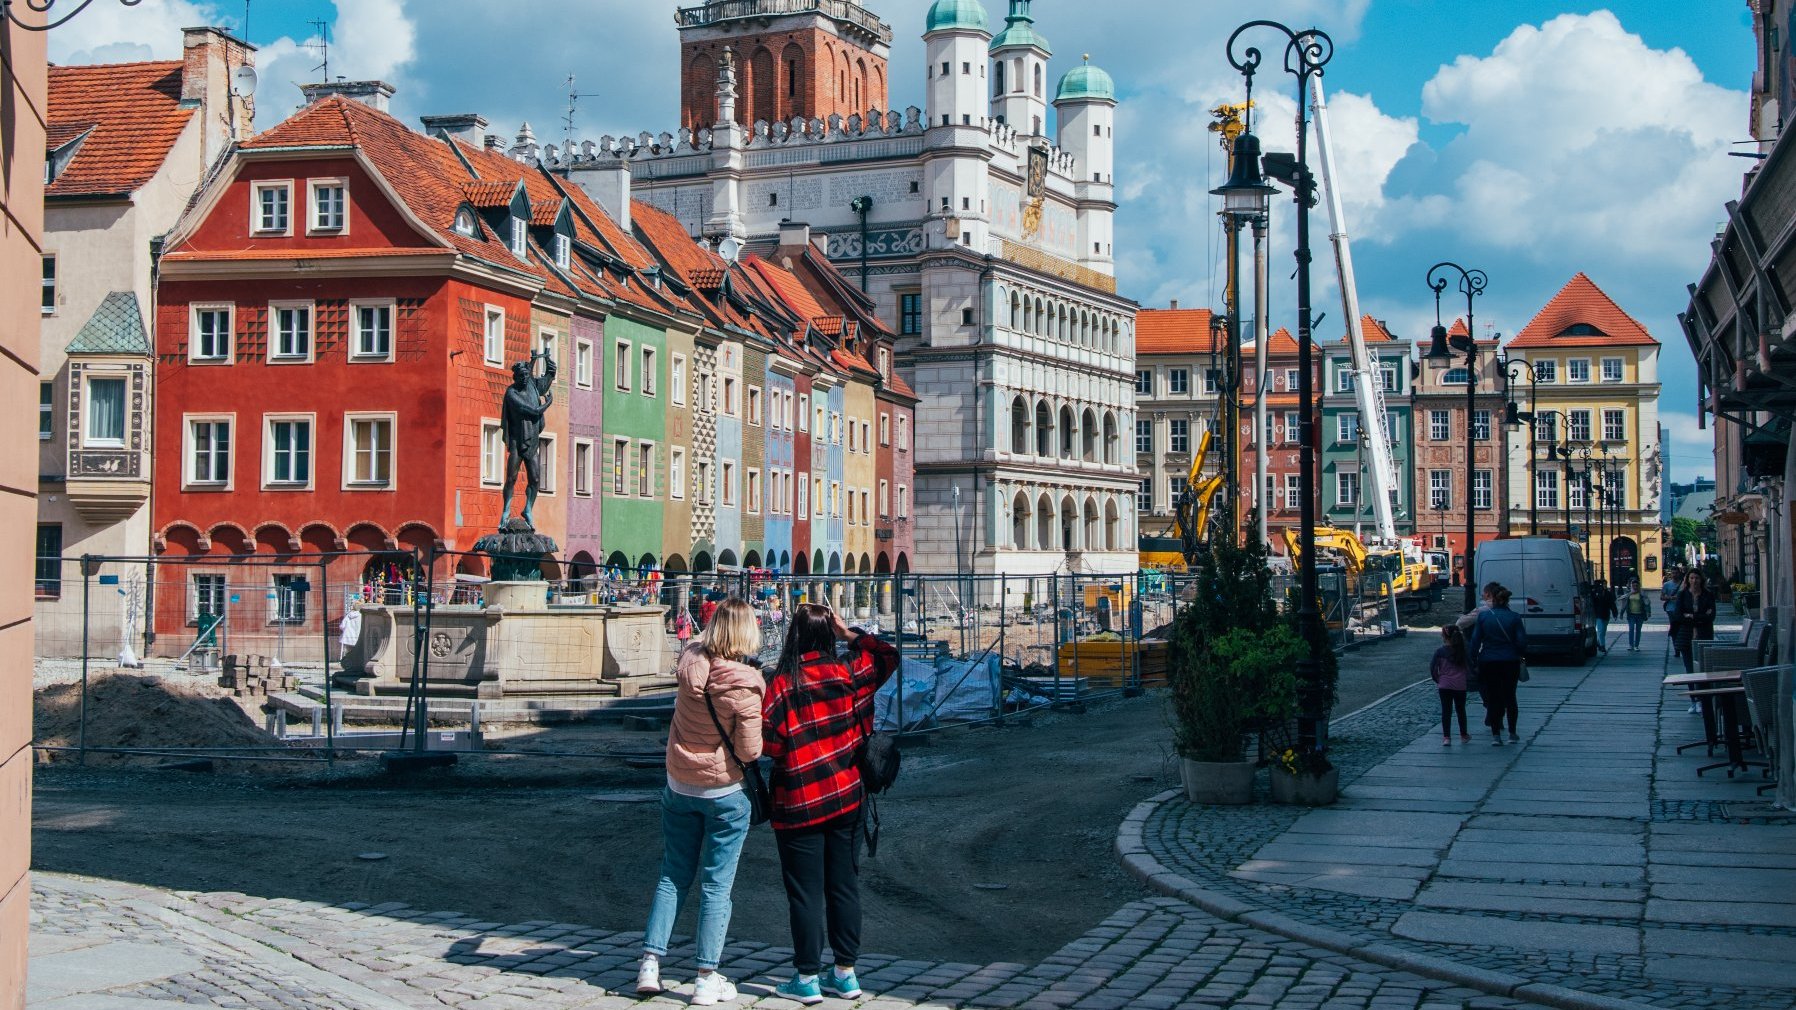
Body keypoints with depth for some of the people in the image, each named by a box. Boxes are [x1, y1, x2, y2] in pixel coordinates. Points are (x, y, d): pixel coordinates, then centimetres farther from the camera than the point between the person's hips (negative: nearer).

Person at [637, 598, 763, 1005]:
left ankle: (650, 962, 12)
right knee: (716, 885, 4)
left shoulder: (689, 662, -8)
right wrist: (757, 730, 0)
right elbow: (750, 750, -17)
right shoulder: (743, 685, -21)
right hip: (725, 792, -4)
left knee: (673, 876, 16)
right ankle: (707, 978, 8)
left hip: (680, 787, 4)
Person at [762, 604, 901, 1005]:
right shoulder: (847, 672, -3)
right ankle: (845, 974, 17)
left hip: (799, 803, -4)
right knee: (844, 886, 12)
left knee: (805, 892, 4)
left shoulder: (780, 683, -13)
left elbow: (769, 742, -16)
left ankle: (807, 979, 9)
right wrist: (849, 633, 15)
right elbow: (888, 656, 15)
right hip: (846, 797, 4)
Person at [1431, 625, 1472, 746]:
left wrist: (1437, 680, 6)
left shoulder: (1440, 652, -8)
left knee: (1446, 711, 3)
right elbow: (1469, 667, 0)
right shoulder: (1462, 651, -3)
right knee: (1461, 710, 16)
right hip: (1460, 686, 2)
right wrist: (1467, 678, 15)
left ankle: (1446, 737, -3)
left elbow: (1433, 668, -9)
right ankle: (1464, 736, 27)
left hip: (1444, 686, -2)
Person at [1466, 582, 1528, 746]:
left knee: (1492, 697, 6)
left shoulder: (1483, 616, -7)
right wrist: (1520, 656, 13)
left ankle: (1495, 735, 3)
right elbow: (1522, 642, -5)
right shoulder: (1514, 617, -4)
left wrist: (1473, 660, 5)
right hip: (1510, 663, 1)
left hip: (1489, 663, -1)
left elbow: (1475, 642, -5)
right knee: (1510, 697, 13)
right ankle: (1512, 734, 17)